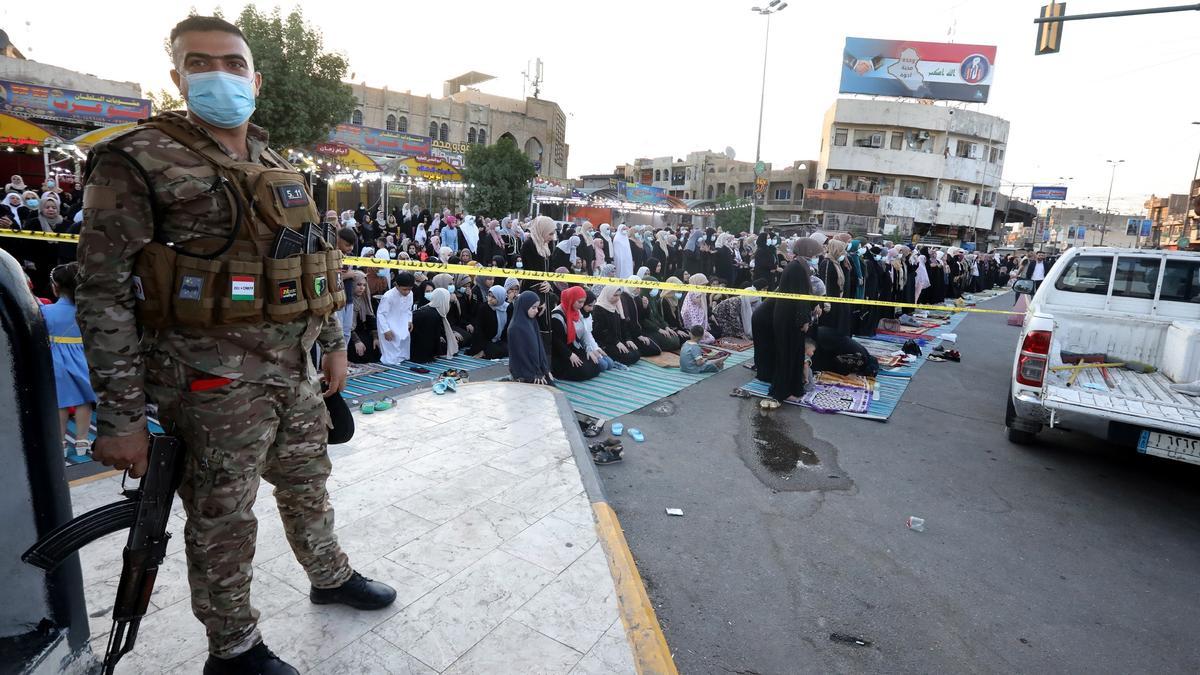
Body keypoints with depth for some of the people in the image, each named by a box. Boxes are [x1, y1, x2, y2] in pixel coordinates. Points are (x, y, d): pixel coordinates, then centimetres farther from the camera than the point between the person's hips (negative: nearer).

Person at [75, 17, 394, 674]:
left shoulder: (280, 171, 10)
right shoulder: (138, 160, -9)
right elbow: (102, 292, -12)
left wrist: (333, 343, 14)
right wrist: (120, 416, -14)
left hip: (294, 371, 6)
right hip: (213, 381, -6)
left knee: (307, 485, 22)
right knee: (221, 522, 10)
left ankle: (330, 576, 45)